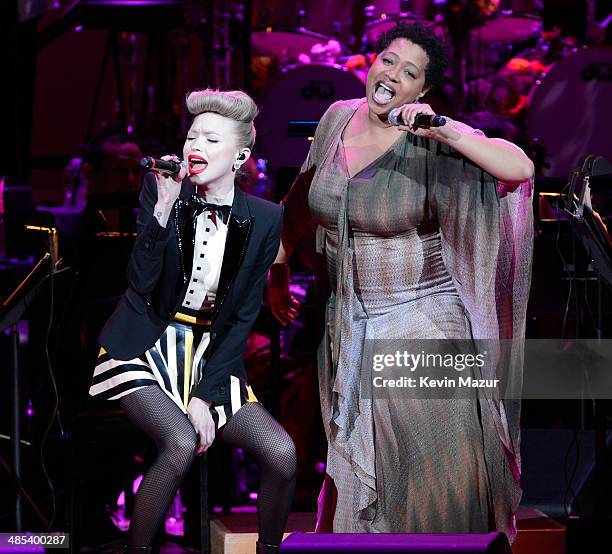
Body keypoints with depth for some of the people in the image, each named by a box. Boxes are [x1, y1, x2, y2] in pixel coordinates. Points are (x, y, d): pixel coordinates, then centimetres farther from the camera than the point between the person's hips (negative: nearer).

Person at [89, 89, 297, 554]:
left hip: (213, 358, 2)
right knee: (182, 442, -30)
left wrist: (205, 395, -9)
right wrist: (163, 208, -28)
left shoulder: (264, 219, -2)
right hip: (146, 351, -2)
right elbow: (141, 283, -16)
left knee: (282, 451, -18)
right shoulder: (162, 190, -5)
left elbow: (244, 317, 0)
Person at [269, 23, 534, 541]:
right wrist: (278, 264, 24)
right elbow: (304, 194, 19)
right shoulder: (338, 118, 3)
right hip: (349, 323, 5)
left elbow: (519, 167, -27)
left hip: (423, 321, -5)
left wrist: (442, 131, -33)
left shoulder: (432, 143, -14)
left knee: (439, 468, 0)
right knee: (356, 462, 12)